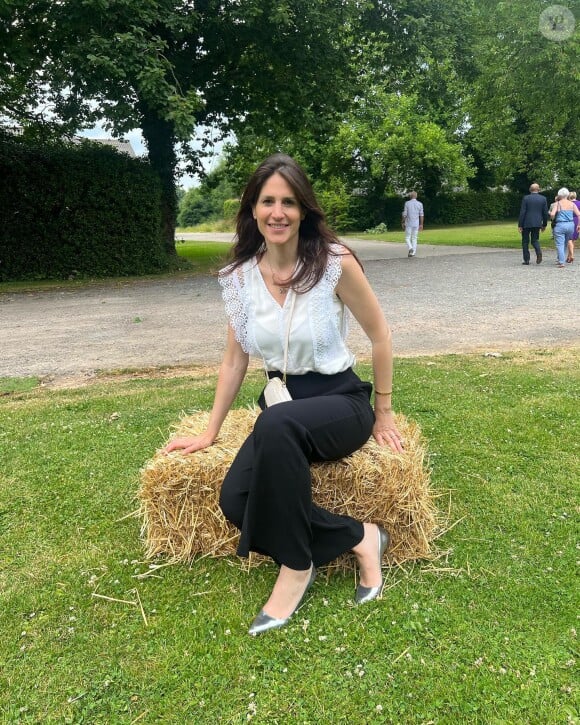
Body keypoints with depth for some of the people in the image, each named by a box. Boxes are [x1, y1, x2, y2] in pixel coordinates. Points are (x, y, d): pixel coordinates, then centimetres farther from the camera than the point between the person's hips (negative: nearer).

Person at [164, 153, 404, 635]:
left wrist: (384, 414, 2)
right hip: (281, 404, 5)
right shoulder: (239, 276, -1)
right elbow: (235, 360, 8)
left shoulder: (335, 262, -14)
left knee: (277, 424, -39)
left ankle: (296, 565, -18)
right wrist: (210, 432, 10)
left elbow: (380, 335, -3)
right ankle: (358, 537, -4)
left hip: (340, 401, -4)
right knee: (235, 499, -22)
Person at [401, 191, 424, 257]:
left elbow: (404, 214, -5)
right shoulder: (420, 204, 1)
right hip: (416, 224, 2)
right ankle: (413, 252, 8)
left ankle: (410, 248, -19)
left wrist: (403, 222, 5)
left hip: (408, 224, -2)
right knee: (414, 238, 10)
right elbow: (421, 215, 0)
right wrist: (421, 224, 5)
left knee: (407, 238, 6)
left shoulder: (407, 203, -5)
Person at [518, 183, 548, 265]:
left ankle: (526, 260, 7)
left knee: (525, 241, 9)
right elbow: (545, 213, 4)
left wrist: (520, 225, -6)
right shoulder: (543, 198, 3)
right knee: (535, 240, 14)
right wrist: (544, 224, 15)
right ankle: (539, 252, -16)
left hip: (526, 223, -3)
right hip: (537, 223, 3)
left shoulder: (526, 198, -6)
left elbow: (522, 212, -9)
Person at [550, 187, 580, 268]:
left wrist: (553, 219, 6)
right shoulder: (572, 204, 6)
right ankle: (561, 260, 27)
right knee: (565, 244, 19)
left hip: (560, 225, -4)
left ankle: (562, 262, -14)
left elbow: (552, 214, -15)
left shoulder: (558, 204, -3)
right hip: (570, 225, 4)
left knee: (560, 244, -4)